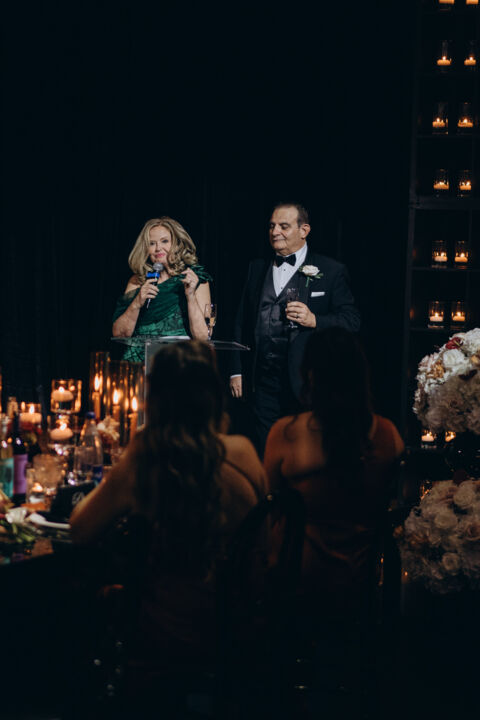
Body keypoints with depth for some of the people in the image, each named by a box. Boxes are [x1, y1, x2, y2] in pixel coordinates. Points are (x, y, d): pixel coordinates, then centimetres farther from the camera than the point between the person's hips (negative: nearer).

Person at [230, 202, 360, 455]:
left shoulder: (330, 271, 3)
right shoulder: (257, 268, 16)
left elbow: (351, 320, -1)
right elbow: (242, 323, 18)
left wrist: (315, 320, -17)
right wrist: (237, 371, 12)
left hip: (306, 383, -4)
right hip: (263, 381, 4)